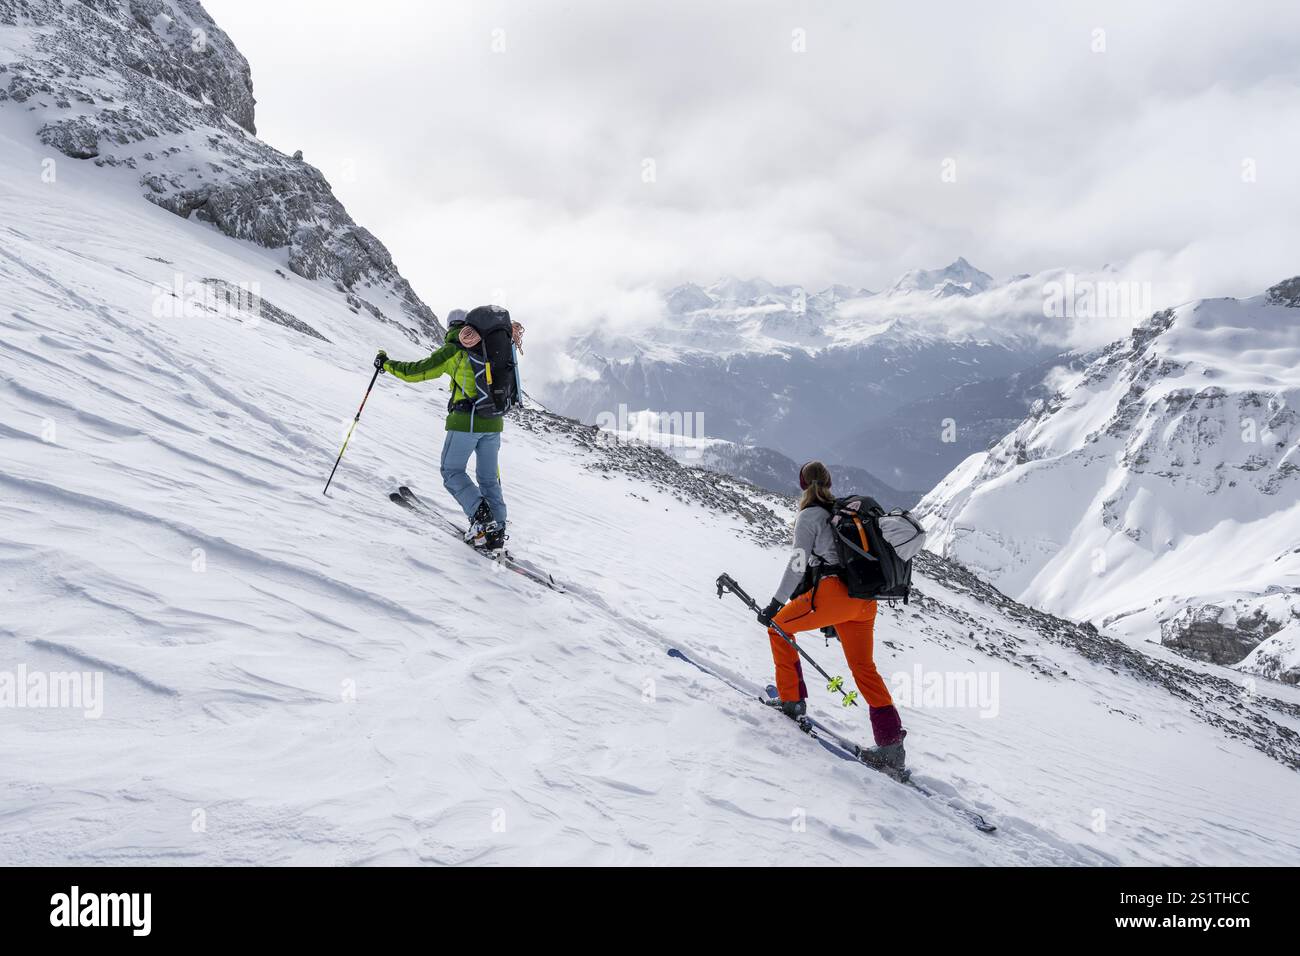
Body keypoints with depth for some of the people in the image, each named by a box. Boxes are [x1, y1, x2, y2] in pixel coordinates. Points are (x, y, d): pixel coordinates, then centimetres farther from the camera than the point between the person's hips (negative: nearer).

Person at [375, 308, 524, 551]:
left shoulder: (453, 351, -3)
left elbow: (415, 371, -1)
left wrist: (386, 364, 12)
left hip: (466, 421, -5)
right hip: (494, 422, 5)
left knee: (452, 471, 8)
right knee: (489, 477, 13)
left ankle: (480, 514, -12)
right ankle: (496, 531, 9)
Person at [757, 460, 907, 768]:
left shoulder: (809, 515, 1)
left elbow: (798, 564, -8)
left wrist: (775, 604, -5)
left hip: (832, 592, -7)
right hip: (865, 599, 7)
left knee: (779, 627, 15)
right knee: (864, 667, 12)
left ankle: (791, 700, 13)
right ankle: (891, 743, 4)